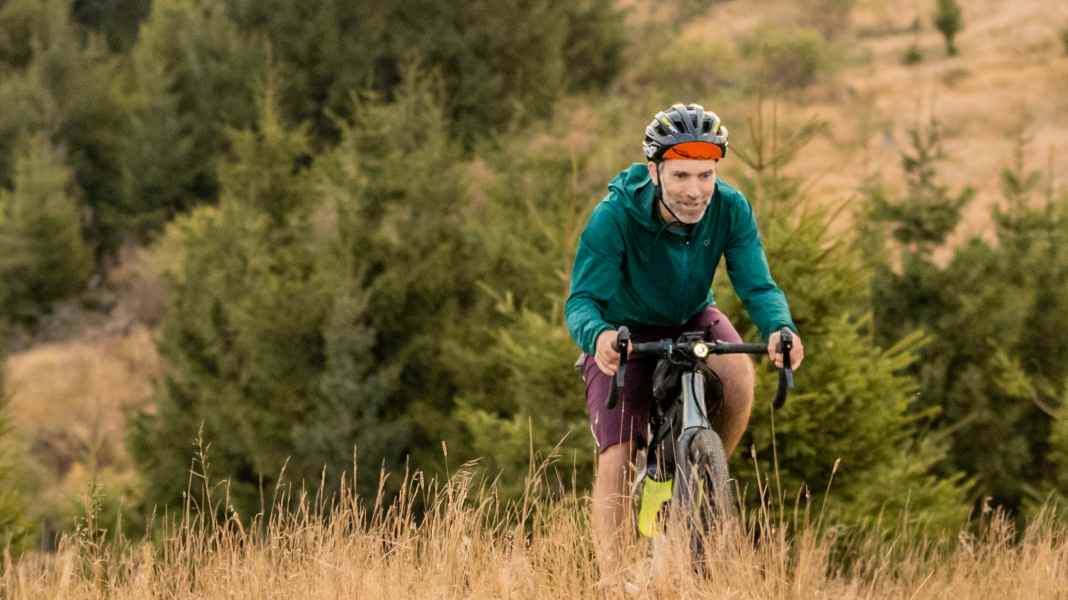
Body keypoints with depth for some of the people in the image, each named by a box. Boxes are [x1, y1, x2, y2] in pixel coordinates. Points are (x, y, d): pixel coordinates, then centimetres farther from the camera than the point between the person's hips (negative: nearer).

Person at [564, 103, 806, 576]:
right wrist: (597, 336, -58)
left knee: (739, 372, -31)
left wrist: (780, 328, -48)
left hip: (692, 321, 2)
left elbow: (758, 285, -25)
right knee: (615, 461, -16)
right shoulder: (615, 216, -31)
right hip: (625, 330, -2)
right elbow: (581, 301, -34)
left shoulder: (730, 209, -24)